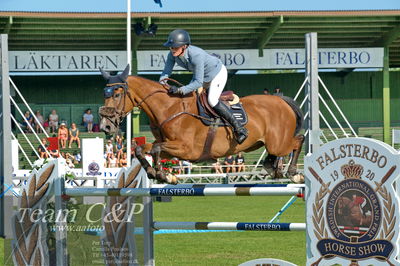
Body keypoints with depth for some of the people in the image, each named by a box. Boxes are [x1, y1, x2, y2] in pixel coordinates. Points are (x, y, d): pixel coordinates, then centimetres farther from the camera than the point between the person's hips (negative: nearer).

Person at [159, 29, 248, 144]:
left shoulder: (196, 55, -43)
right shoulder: (172, 55, -22)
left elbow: (198, 82, -40)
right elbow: (166, 72, -12)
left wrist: (180, 90, -47)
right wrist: (162, 83, -33)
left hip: (218, 73, -8)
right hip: (203, 76, 8)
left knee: (212, 100, -22)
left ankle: (239, 128, -14)